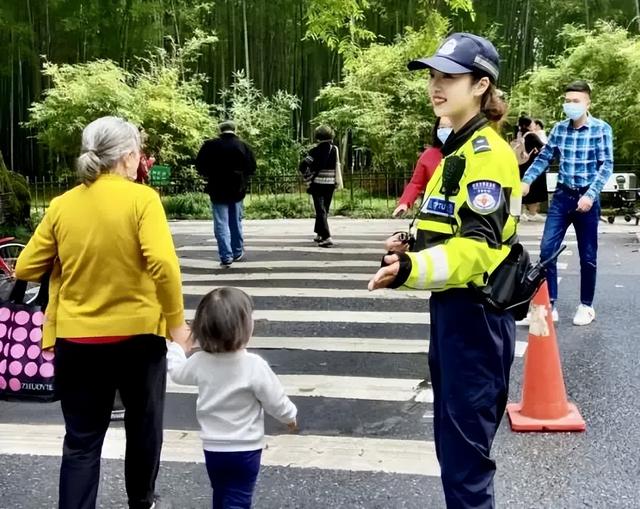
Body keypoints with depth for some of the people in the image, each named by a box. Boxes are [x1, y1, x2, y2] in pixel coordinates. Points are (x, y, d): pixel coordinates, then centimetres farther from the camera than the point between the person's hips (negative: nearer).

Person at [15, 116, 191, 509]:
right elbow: (163, 265, -23)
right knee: (144, 426, 21)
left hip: (76, 338, 2)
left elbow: (25, 269, 2)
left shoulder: (62, 205, -1)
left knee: (82, 440, 11)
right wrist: (176, 321, -11)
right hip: (138, 333, -2)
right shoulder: (142, 198, -12)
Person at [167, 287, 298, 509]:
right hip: (245, 449, -5)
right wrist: (290, 416, 9)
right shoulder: (255, 366, -22)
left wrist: (178, 346, 31)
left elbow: (177, 372, 13)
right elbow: (276, 402, -13)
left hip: (213, 447, 5)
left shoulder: (200, 362, -9)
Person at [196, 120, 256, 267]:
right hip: (237, 189, 2)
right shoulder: (244, 146, -3)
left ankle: (226, 257, -7)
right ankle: (238, 253, 25)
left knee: (221, 224, 0)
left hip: (217, 190, -2)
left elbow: (199, 166, -3)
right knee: (236, 222, 16)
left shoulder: (210, 145, -8)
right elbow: (252, 168, 0)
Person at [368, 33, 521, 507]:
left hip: (476, 312, -10)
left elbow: (477, 247, -26)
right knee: (453, 439, 20)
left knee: (466, 447, -2)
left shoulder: (487, 152, -16)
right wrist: (413, 249, 8)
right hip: (454, 306, 10)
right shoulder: (462, 148, 15)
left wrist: (412, 270, -42)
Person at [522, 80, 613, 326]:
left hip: (586, 197, -3)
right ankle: (549, 303, 7)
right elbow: (544, 157, 10)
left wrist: (590, 194, -19)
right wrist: (526, 181, -4)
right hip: (562, 195, 3)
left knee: (587, 256, 7)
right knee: (547, 249, -4)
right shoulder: (559, 128, 4)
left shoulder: (601, 129, -6)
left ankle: (586, 305, 23)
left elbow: (606, 165, -9)